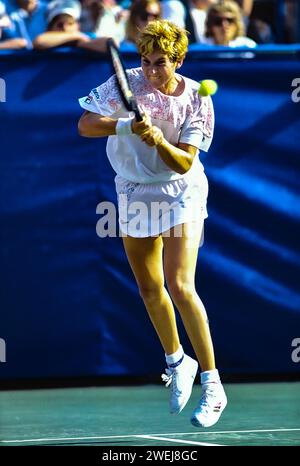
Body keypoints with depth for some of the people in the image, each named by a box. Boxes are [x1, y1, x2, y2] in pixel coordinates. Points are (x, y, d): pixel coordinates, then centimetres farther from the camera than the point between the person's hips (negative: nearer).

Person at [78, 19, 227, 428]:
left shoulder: (196, 100, -12)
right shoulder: (126, 84, -9)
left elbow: (185, 163, -16)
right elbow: (85, 125, -14)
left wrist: (160, 142, -36)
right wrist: (126, 125, -31)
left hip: (181, 195, -4)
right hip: (135, 195, 4)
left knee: (180, 287, -17)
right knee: (150, 291, 13)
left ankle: (213, 385, -12)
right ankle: (177, 361, 38)